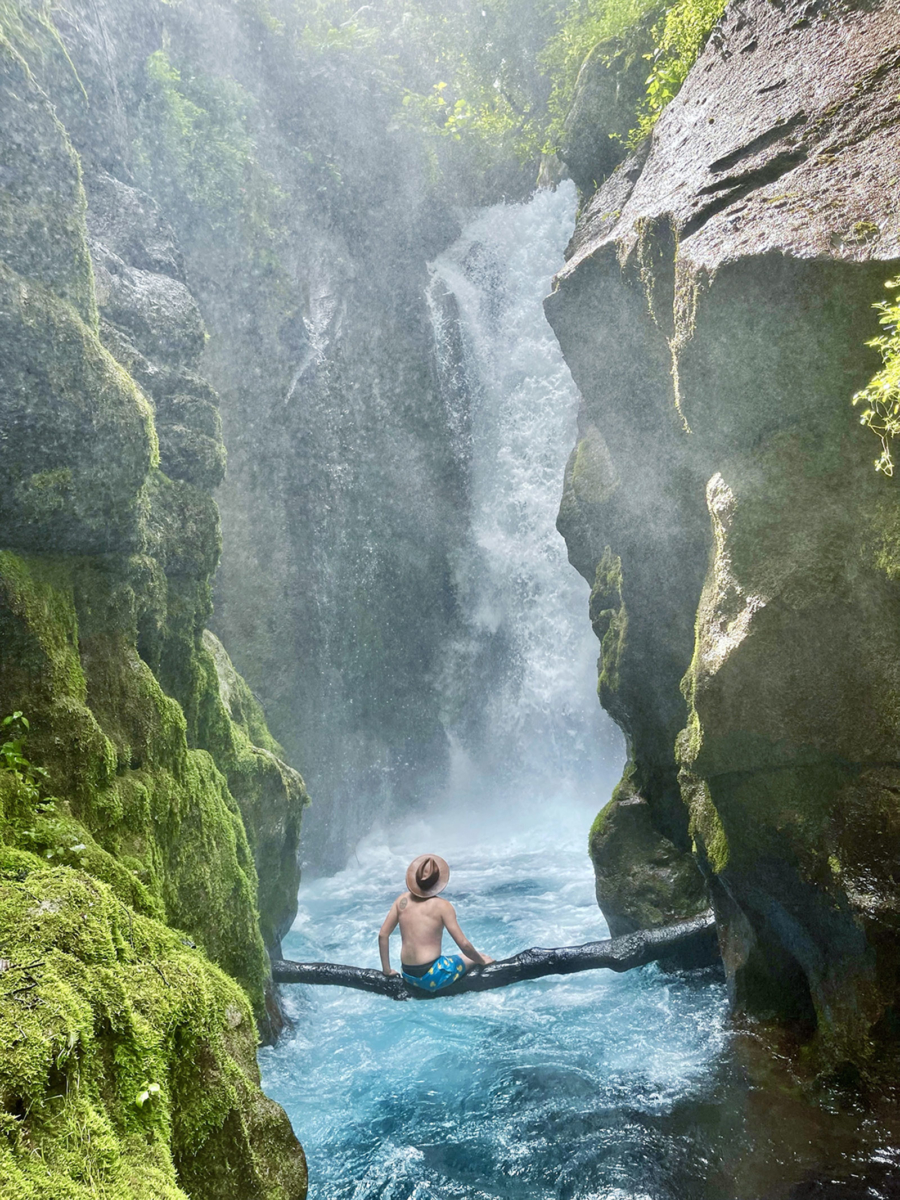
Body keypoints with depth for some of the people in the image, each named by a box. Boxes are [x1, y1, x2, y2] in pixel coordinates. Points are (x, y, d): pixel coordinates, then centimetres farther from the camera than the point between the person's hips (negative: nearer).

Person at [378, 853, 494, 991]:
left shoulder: (403, 900, 3)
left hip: (408, 975, 6)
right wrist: (482, 961, 6)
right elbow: (464, 945, -12)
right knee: (479, 958, 14)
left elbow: (383, 935, 4)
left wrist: (387, 970, 12)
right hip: (432, 977, -6)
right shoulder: (442, 906, -11)